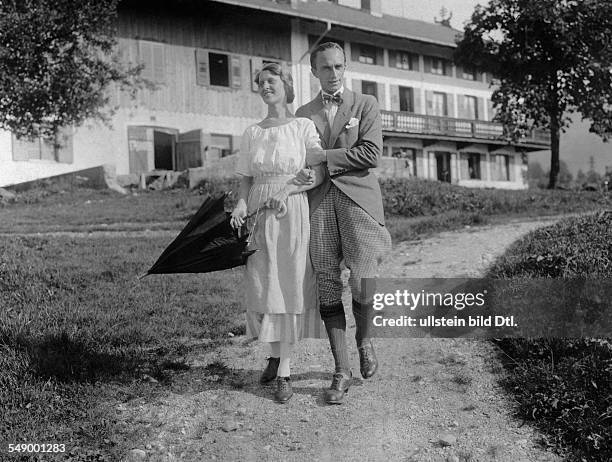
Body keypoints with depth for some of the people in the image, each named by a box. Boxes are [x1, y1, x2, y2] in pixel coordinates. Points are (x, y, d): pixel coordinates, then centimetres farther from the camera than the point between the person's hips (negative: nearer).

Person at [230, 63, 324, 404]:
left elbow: (319, 173, -5)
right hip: (260, 216, 4)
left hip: (294, 213, -3)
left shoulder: (304, 126, 0)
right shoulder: (252, 133, 11)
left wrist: (287, 190, -19)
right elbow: (246, 178, 12)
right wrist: (242, 203, -8)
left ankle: (284, 372, 4)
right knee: (262, 288, 5)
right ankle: (275, 355, 26)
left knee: (290, 288, -2)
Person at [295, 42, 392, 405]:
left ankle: (364, 339, 22)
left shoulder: (365, 105, 10)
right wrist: (297, 175, 2)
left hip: (357, 198, -2)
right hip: (318, 202, 3)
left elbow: (372, 154, -4)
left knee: (363, 282, -11)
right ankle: (342, 371, 7)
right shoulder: (304, 114, 18)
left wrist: (323, 156, -8)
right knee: (328, 286, -1)